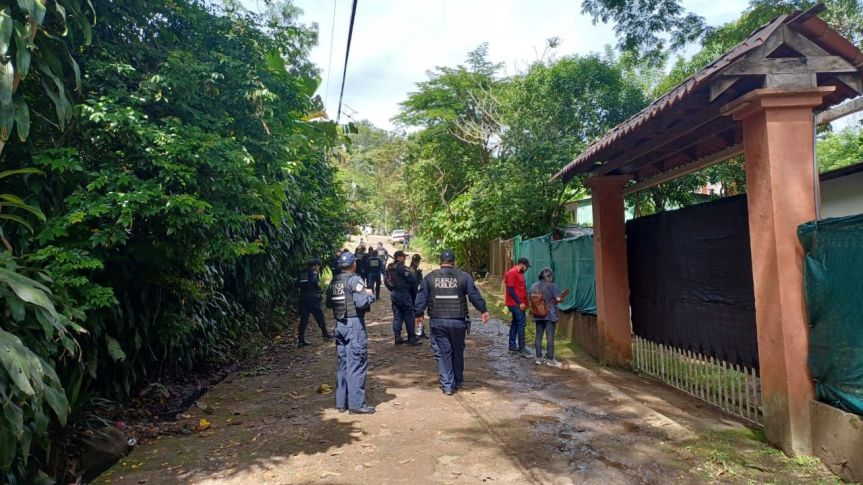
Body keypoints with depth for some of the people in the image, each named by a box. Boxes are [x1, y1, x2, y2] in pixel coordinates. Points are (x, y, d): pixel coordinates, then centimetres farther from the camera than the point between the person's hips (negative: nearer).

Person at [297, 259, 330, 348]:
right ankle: (325, 335, 16)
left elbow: (298, 283, 10)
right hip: (312, 298, -6)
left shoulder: (302, 272, 14)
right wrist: (318, 284, -4)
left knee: (303, 319, 6)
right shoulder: (314, 271, -6)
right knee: (319, 316, 8)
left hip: (303, 297, 6)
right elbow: (314, 282, -22)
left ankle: (301, 340, 4)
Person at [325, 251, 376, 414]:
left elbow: (328, 303, 15)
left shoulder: (334, 282, 10)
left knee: (343, 363, 14)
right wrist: (370, 295, -2)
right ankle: (357, 404, -1)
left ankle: (341, 402, 19)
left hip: (339, 324, 7)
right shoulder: (355, 280, -11)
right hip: (354, 323, -7)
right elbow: (362, 303, -19)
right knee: (357, 364, -3)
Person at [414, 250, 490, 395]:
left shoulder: (430, 277, 2)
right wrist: (484, 310, 13)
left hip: (437, 321, 0)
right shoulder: (464, 277, -1)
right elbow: (475, 295, 2)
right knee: (458, 352, 16)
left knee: (442, 353, 6)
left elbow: (421, 298, 3)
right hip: (458, 321, 0)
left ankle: (447, 386, 6)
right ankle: (458, 382, 29)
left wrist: (418, 314, 14)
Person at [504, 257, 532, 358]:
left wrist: (524, 302, 13)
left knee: (515, 324, 12)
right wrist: (519, 303, -19)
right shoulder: (512, 273, -15)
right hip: (515, 304, -10)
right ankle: (522, 349, -7)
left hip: (519, 304, 10)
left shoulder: (520, 273, 15)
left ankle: (512, 346, 19)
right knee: (521, 324, -10)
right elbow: (510, 290, -19)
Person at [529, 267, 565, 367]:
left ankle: (539, 358, 15)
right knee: (550, 337, 0)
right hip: (550, 315, -4)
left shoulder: (533, 286, 5)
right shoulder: (552, 286, -9)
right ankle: (550, 359, 3)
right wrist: (562, 297, 7)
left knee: (538, 336, 9)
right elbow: (559, 299, -13)